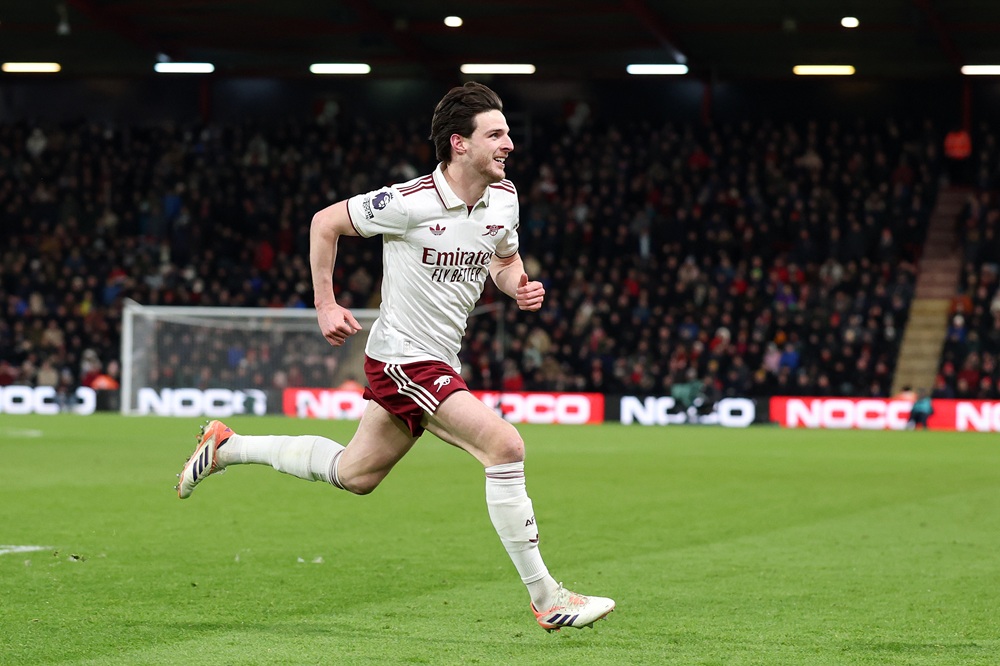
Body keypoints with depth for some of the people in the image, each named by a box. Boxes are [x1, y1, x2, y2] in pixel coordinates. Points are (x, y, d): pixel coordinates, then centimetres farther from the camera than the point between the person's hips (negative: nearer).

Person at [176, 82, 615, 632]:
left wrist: (520, 287, -3)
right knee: (505, 445, -21)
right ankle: (545, 599, -15)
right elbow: (325, 222, -5)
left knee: (354, 474, 20)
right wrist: (325, 304, -4)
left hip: (439, 361, 8)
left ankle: (227, 447, 38)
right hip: (403, 357, -8)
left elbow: (505, 261, 20)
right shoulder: (409, 203, -19)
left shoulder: (503, 198, 1)